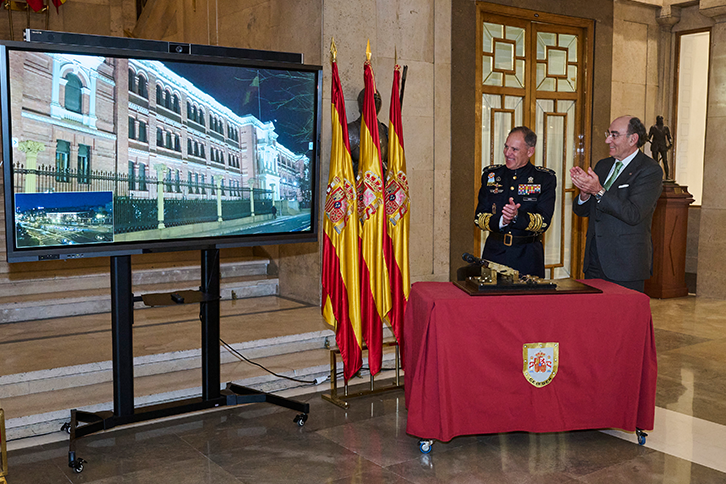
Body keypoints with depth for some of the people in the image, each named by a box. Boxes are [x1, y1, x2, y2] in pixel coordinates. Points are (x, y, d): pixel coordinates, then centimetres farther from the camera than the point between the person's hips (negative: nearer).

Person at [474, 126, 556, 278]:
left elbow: (543, 221, -8)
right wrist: (500, 220, -17)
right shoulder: (491, 175, 8)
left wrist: (517, 216, -25)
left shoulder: (545, 179, 1)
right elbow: (479, 218, 3)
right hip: (494, 253, 2)